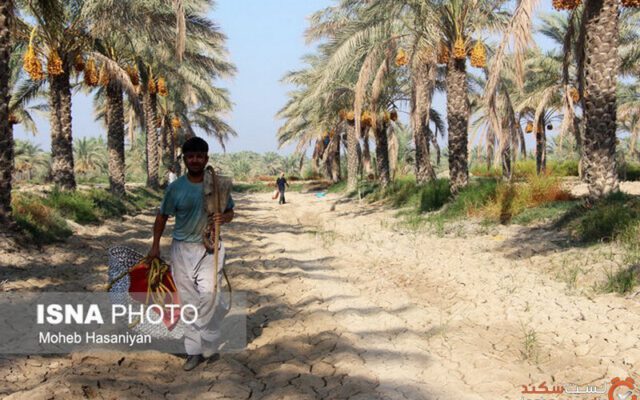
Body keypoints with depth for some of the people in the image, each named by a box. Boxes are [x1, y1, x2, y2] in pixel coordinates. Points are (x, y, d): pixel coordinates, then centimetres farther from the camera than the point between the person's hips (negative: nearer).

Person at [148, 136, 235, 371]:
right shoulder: (176, 187, -2)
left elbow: (230, 211, 8)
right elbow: (162, 216, 7)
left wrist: (224, 217, -15)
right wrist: (156, 245, 5)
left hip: (209, 248, -1)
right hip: (182, 248, 1)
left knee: (208, 295, -14)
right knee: (188, 301, 5)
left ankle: (209, 346, 6)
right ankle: (194, 351, 16)